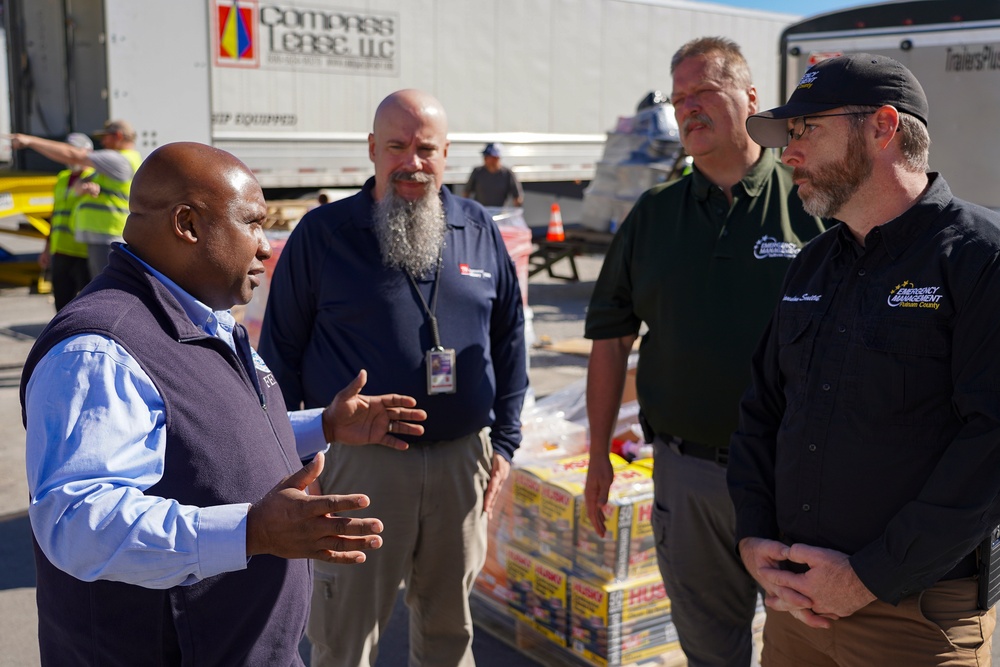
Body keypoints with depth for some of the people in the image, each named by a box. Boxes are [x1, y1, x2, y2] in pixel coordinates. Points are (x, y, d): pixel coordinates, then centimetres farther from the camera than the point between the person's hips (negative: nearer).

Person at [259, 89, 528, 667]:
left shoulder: (480, 230, 7)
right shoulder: (322, 233, -2)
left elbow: (509, 338, 12)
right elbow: (282, 350, 1)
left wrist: (504, 441, 8)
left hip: (462, 458, 3)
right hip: (360, 461, -3)